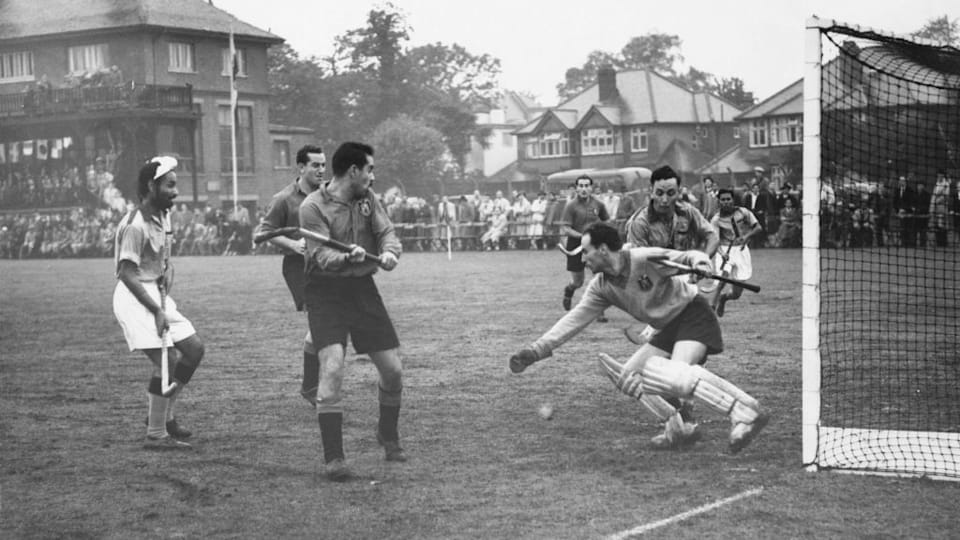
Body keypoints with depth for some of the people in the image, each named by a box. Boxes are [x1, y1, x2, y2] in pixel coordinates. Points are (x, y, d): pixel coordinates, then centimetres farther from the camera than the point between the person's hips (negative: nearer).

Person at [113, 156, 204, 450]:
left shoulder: (163, 217, 9)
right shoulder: (135, 225, -20)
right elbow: (127, 274, -21)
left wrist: (167, 273, -4)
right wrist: (157, 311, -22)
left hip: (157, 293, 9)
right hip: (134, 297, -9)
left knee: (194, 349, 8)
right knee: (164, 363, -12)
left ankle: (163, 414, 20)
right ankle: (156, 435, -2)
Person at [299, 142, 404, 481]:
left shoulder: (367, 198, 6)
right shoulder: (313, 207, -13)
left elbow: (386, 231, -1)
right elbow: (322, 256, -21)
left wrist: (389, 252, -24)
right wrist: (349, 259, -41)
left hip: (363, 288, 5)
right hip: (326, 292, -5)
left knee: (393, 370, 6)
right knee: (332, 367, -20)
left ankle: (388, 436, 33)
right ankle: (333, 459, -13)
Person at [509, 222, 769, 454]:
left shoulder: (645, 259, -19)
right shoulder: (601, 286, 2)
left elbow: (687, 257, -23)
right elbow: (574, 319, 2)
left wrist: (699, 262, -49)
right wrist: (535, 351, -4)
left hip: (693, 313, -9)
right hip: (670, 328, 9)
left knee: (677, 374, -32)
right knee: (628, 377, 0)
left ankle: (746, 414, -32)